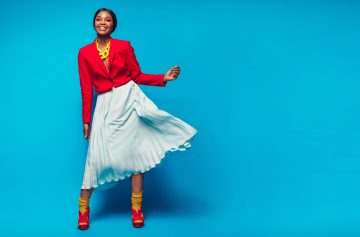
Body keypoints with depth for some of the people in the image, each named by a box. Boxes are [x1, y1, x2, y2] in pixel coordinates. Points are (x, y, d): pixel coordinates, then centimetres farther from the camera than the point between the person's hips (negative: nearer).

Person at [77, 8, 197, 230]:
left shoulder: (124, 46, 4)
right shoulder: (84, 53, 4)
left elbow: (137, 76, 7)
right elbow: (86, 88, 3)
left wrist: (164, 78, -5)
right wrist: (86, 120, 2)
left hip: (129, 99, 0)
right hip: (106, 105, 0)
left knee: (135, 152, 0)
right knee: (98, 155, -4)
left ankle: (136, 207, 9)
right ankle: (84, 207, 11)